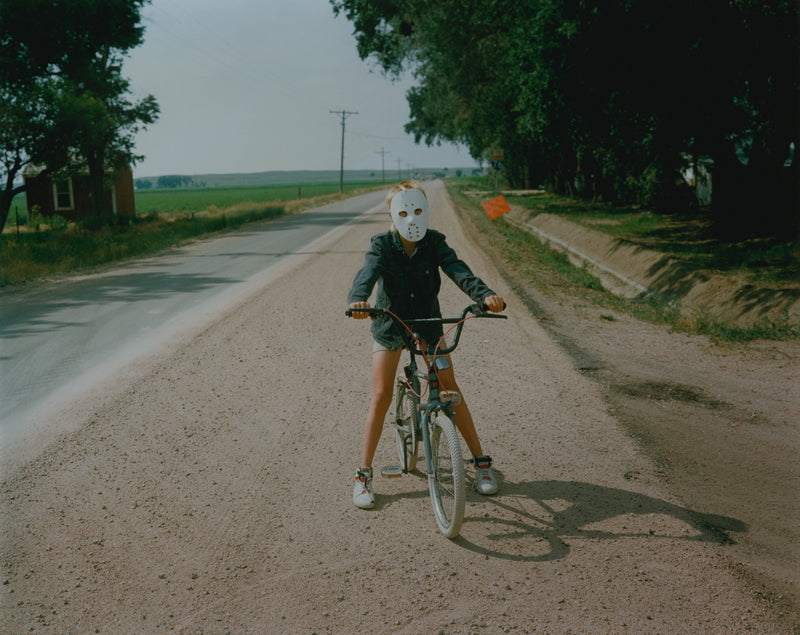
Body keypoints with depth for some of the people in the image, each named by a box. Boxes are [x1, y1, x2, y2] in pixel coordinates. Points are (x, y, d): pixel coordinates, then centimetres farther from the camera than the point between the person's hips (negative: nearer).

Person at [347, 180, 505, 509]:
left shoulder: (434, 242, -13)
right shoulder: (382, 245, -16)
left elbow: (457, 270, -28)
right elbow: (368, 272, -35)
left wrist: (486, 294, -48)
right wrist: (357, 299, -58)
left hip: (428, 324, 1)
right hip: (389, 325, -1)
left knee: (451, 391, 1)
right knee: (381, 396, -7)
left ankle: (481, 461, 16)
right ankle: (363, 475, 3)